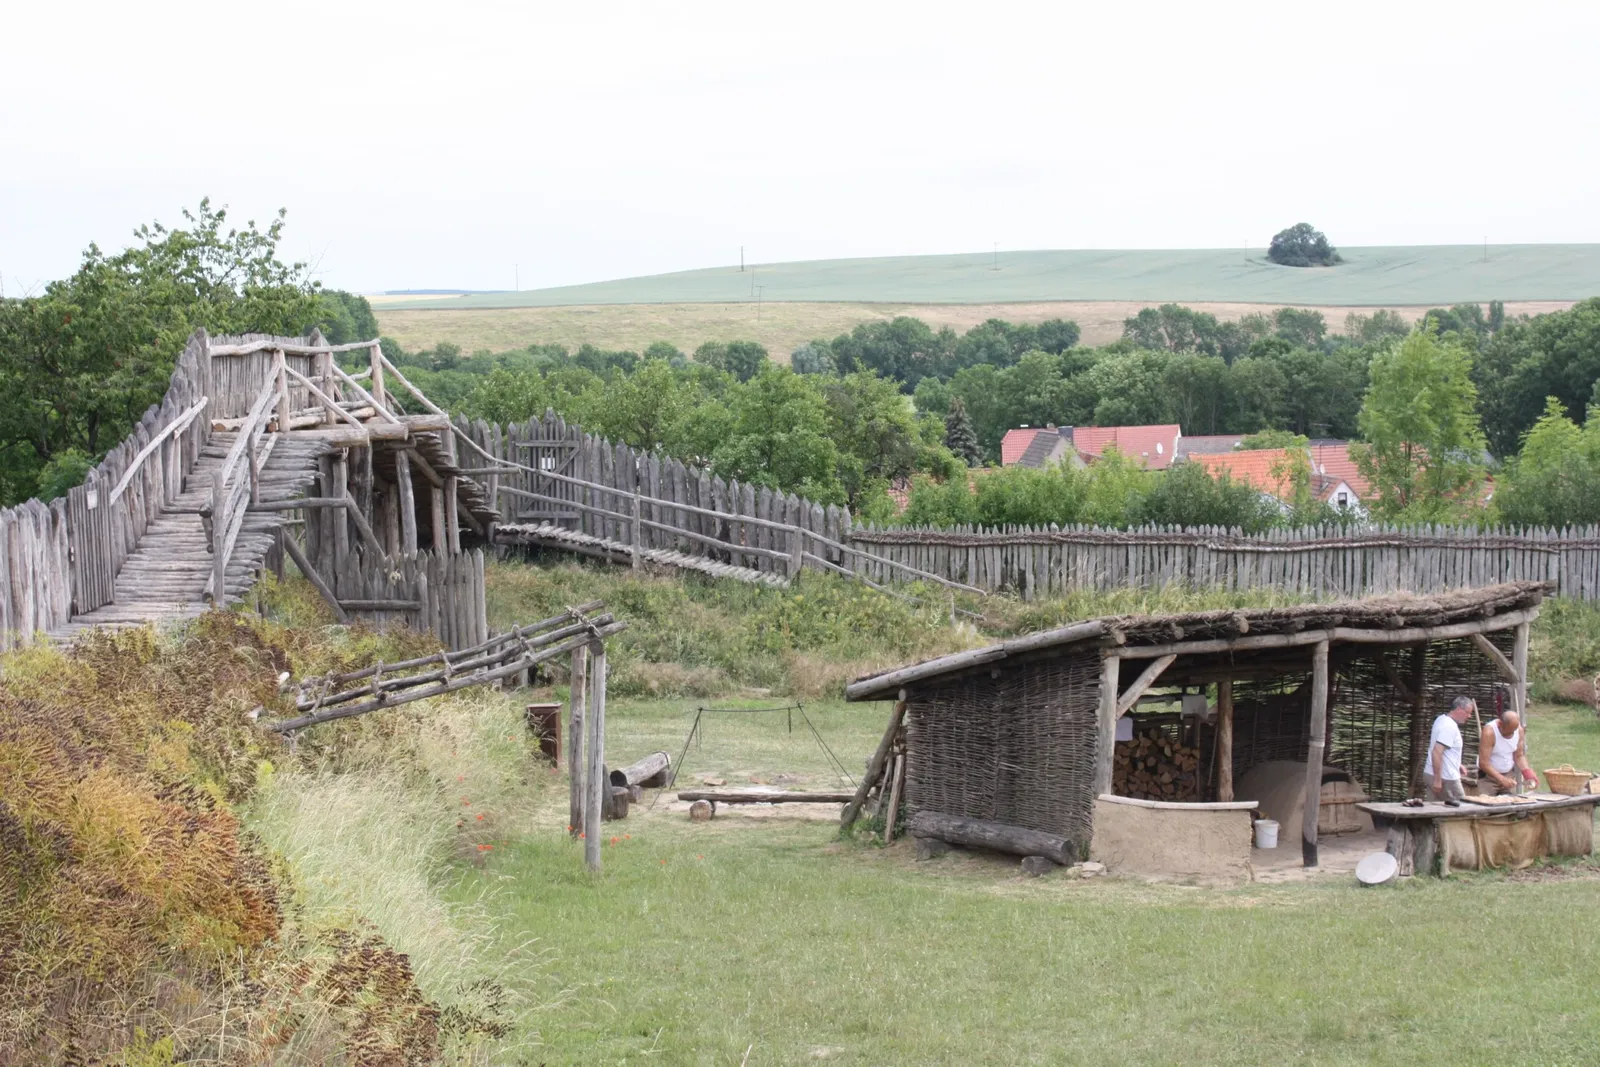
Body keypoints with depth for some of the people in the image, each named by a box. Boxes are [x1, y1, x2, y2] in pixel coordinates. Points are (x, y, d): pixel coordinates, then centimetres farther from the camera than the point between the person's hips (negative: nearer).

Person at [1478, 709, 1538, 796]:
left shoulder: (1519, 731, -4)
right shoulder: (1489, 732, -21)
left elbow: (1519, 756, 6)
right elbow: (1483, 763, -23)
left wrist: (1528, 773, -12)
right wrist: (1502, 779, -30)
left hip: (1509, 775, 5)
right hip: (1489, 776, -5)